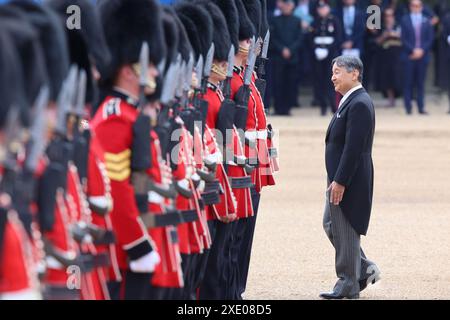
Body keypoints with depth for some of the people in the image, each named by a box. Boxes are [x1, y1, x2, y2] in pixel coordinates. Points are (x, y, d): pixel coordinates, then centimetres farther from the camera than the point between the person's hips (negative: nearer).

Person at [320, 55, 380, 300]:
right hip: (339, 179, 10)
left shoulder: (360, 105, -19)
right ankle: (365, 269, 23)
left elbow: (353, 148, -24)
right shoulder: (350, 101, 13)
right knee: (331, 226, 17)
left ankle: (348, 285, 8)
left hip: (349, 180, -10)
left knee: (345, 231, -1)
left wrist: (340, 181, -23)